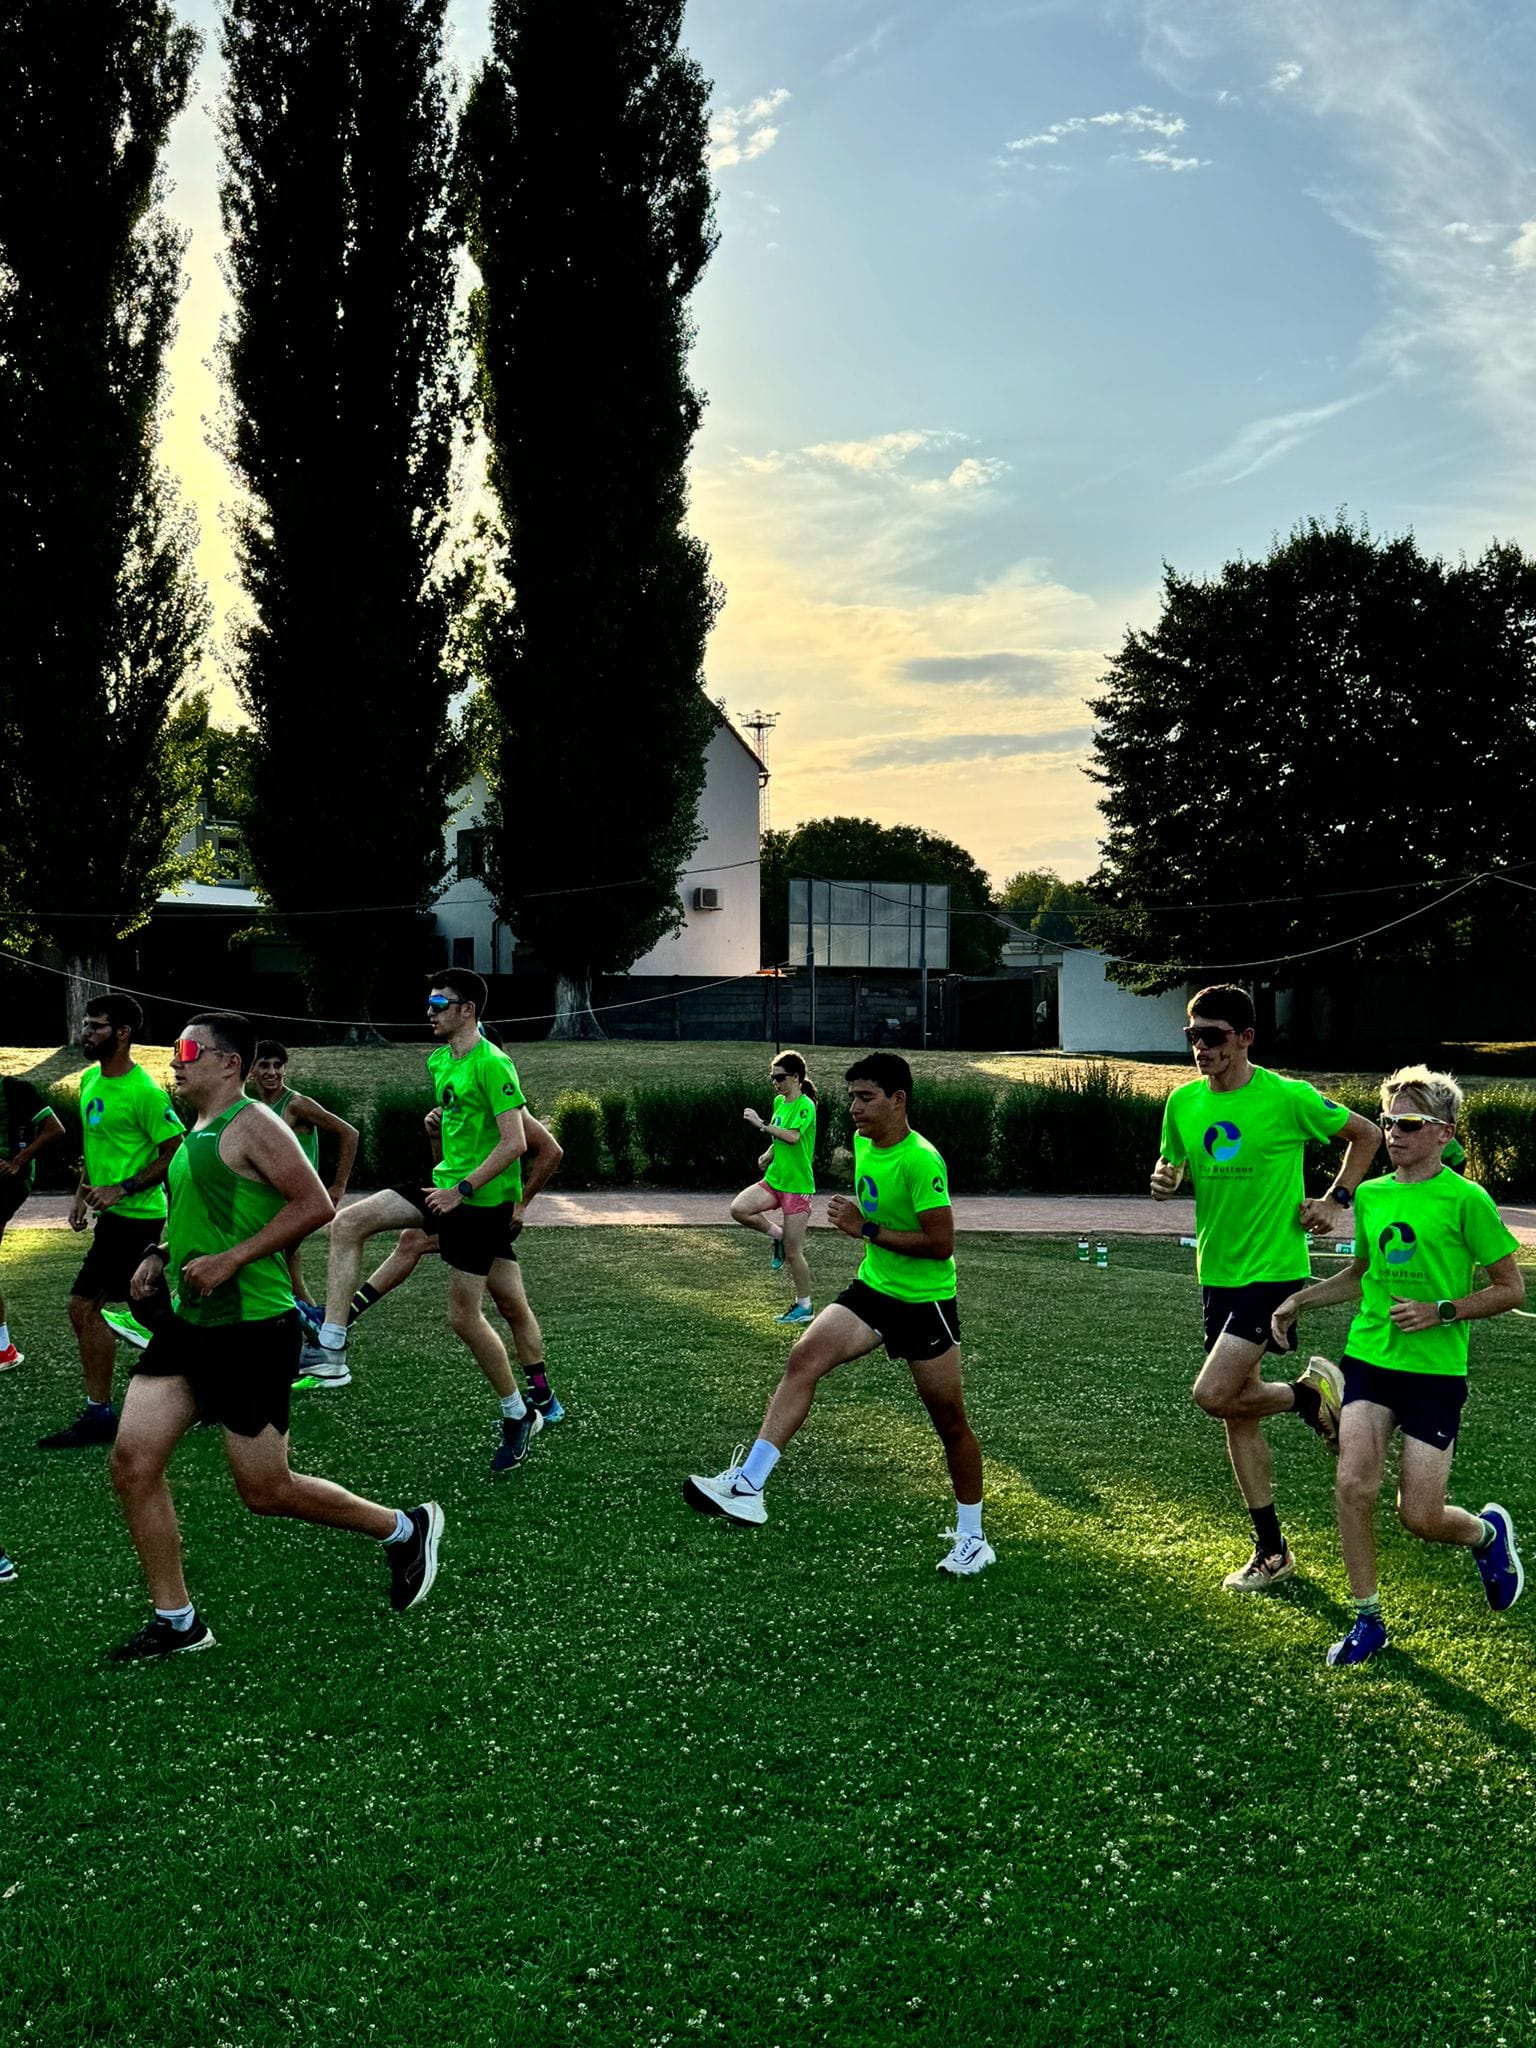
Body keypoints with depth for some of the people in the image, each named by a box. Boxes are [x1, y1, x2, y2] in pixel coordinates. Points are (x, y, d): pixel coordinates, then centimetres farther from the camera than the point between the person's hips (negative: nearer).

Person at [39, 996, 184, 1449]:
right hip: (114, 1214, 9)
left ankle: (98, 1413, -1)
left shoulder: (144, 1092, -18)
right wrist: (83, 1192, 14)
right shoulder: (89, 1081, 10)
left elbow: (177, 1150, -16)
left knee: (84, 1306, -9)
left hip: (134, 1215, -9)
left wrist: (122, 1189, -20)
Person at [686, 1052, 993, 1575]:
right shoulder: (862, 1142, 4)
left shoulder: (921, 1161, -22)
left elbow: (941, 1243, -25)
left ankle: (971, 1538, 24)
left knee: (950, 1422, 6)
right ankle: (747, 1486, -23)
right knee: (804, 1357, -17)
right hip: (871, 1290, 7)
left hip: (925, 1302, -7)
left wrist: (866, 1230, -24)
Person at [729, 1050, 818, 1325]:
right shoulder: (779, 1102, 10)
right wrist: (769, 1154, 10)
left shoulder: (805, 1106, -14)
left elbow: (792, 1136, -30)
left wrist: (761, 1124, -27)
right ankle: (779, 1236, 8)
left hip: (797, 1185, -8)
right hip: (773, 1179, 8)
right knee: (739, 1209, -16)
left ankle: (804, 1306, 14)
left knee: (793, 1252, -2)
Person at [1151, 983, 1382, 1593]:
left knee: (1213, 1394, -18)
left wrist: (1337, 1200, -6)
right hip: (1217, 1273, 6)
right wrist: (1163, 1179, -7)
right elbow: (1172, 1164, 16)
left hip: (1274, 1269, -6)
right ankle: (1271, 1552, 24)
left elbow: (1366, 1134, 0)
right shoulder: (1184, 1102, 1)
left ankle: (1312, 1394, 11)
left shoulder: (1287, 1097, -13)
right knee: (1238, 1414, 10)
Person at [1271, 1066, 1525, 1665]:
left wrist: (1439, 1312, -14)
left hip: (1436, 1371, -4)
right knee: (1354, 1485, -11)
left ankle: (1487, 1531, 33)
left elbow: (1510, 1289, -3)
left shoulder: (1465, 1199, -9)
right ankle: (1367, 1620, 5)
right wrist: (1300, 1299, 14)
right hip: (1369, 1360, 4)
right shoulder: (1370, 1195, 7)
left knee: (1420, 1516, -2)